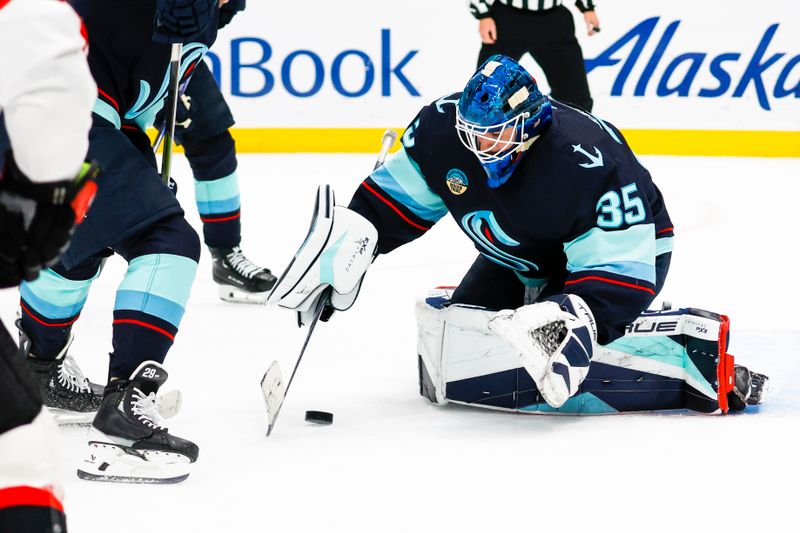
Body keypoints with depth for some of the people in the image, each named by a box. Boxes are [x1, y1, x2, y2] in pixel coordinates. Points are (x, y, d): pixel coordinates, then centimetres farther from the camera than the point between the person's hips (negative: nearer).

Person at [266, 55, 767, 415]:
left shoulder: (590, 165, -37)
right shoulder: (444, 127, -20)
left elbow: (617, 273, -33)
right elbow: (400, 189, -2)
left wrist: (575, 316, -49)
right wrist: (353, 236, -16)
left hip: (629, 249, -7)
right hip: (518, 259, 7)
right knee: (450, 351, -3)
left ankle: (696, 361, -22)